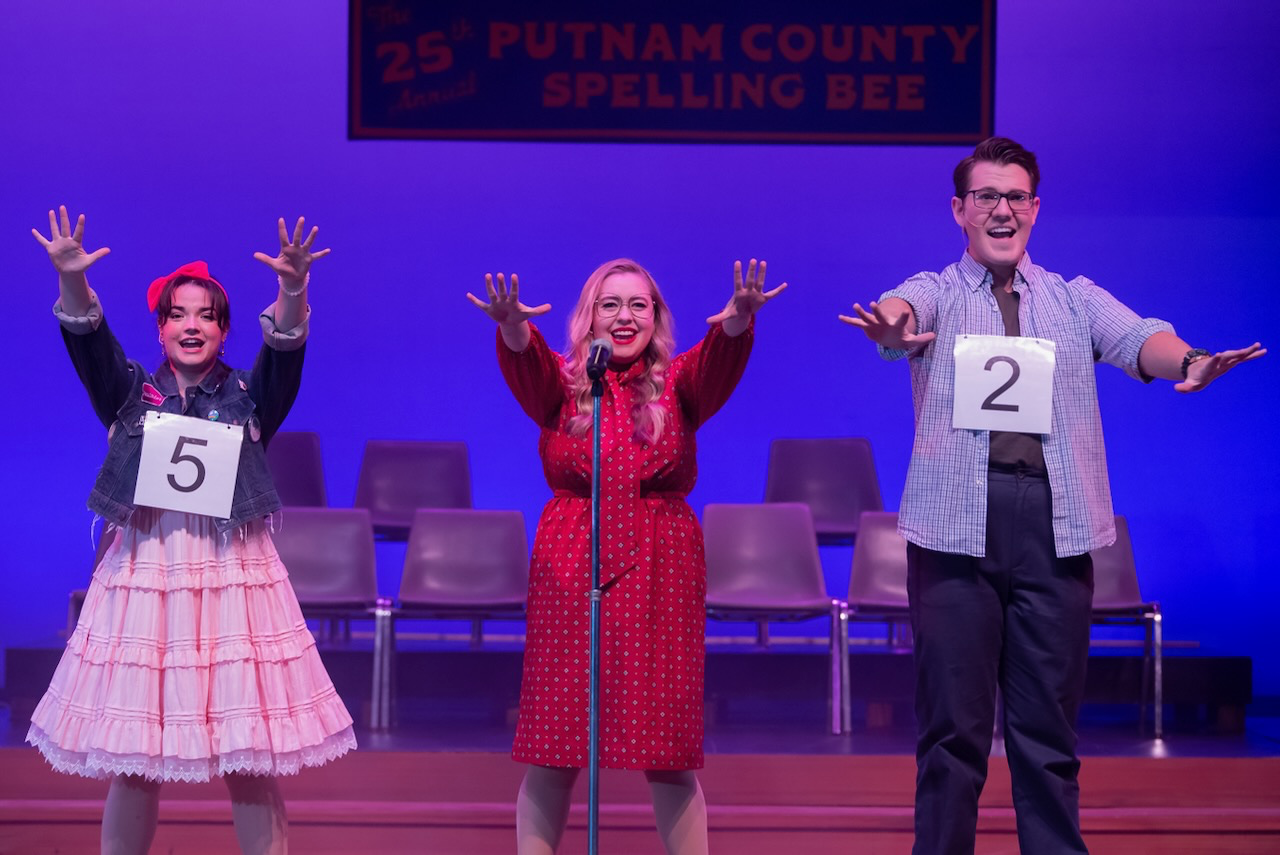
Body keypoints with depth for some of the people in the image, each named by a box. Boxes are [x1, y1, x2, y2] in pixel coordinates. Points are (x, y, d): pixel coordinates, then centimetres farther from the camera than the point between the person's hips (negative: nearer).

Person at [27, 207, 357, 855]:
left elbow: (286, 348, -11)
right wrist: (72, 281, -27)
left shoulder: (249, 397, 7)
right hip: (143, 575, 1)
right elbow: (87, 340, -8)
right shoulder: (130, 393, 9)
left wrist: (292, 292, -31)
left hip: (234, 577, -1)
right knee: (131, 759, 4)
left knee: (250, 759, 0)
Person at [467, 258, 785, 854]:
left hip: (659, 574, 0)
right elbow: (526, 364, -17)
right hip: (568, 571, 0)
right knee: (552, 749, 3)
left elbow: (719, 360, -15)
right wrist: (514, 329, -40)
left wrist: (738, 320, -37)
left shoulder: (678, 384, 5)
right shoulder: (561, 384, 4)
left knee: (667, 753, 3)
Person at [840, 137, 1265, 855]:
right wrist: (893, 327, -39)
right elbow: (901, 310, -13)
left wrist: (1189, 360, -27)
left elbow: (1136, 338, -4)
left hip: (1055, 525, 2)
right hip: (957, 523, -2)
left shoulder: (1076, 299, 16)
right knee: (954, 723, 0)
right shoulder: (934, 293, 11)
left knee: (1050, 724, 5)